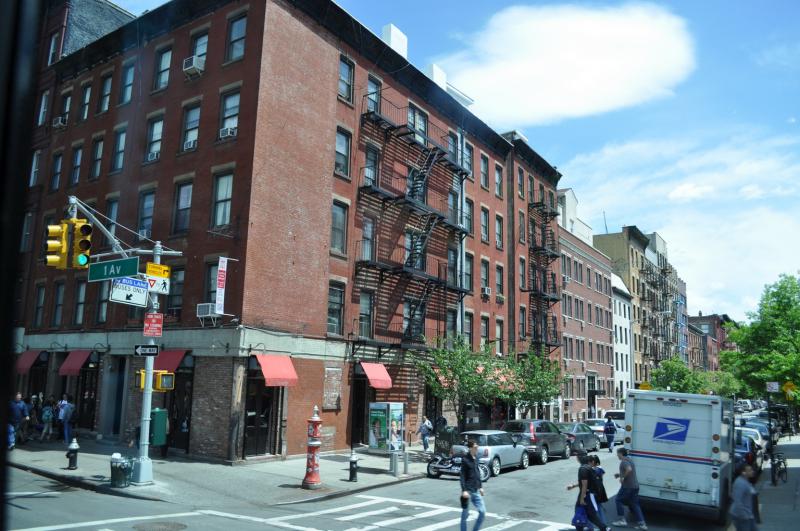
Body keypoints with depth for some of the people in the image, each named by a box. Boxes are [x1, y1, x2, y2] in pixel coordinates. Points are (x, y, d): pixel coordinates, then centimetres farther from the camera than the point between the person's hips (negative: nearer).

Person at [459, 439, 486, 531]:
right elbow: (462, 476, -14)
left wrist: (480, 487, 20)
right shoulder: (465, 460, -13)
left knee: (482, 512, 2)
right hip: (468, 491, -6)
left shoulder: (476, 458, 8)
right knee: (465, 514, 4)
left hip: (476, 491, 6)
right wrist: (464, 490, -21)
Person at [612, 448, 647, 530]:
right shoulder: (629, 460, 16)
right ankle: (642, 523, 8)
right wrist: (619, 475, 19)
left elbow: (629, 469, -35)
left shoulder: (624, 461, -15)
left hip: (627, 486, -9)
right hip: (635, 486, 9)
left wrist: (623, 477, -22)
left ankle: (622, 520, 8)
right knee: (634, 504, 12)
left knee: (618, 500, 7)